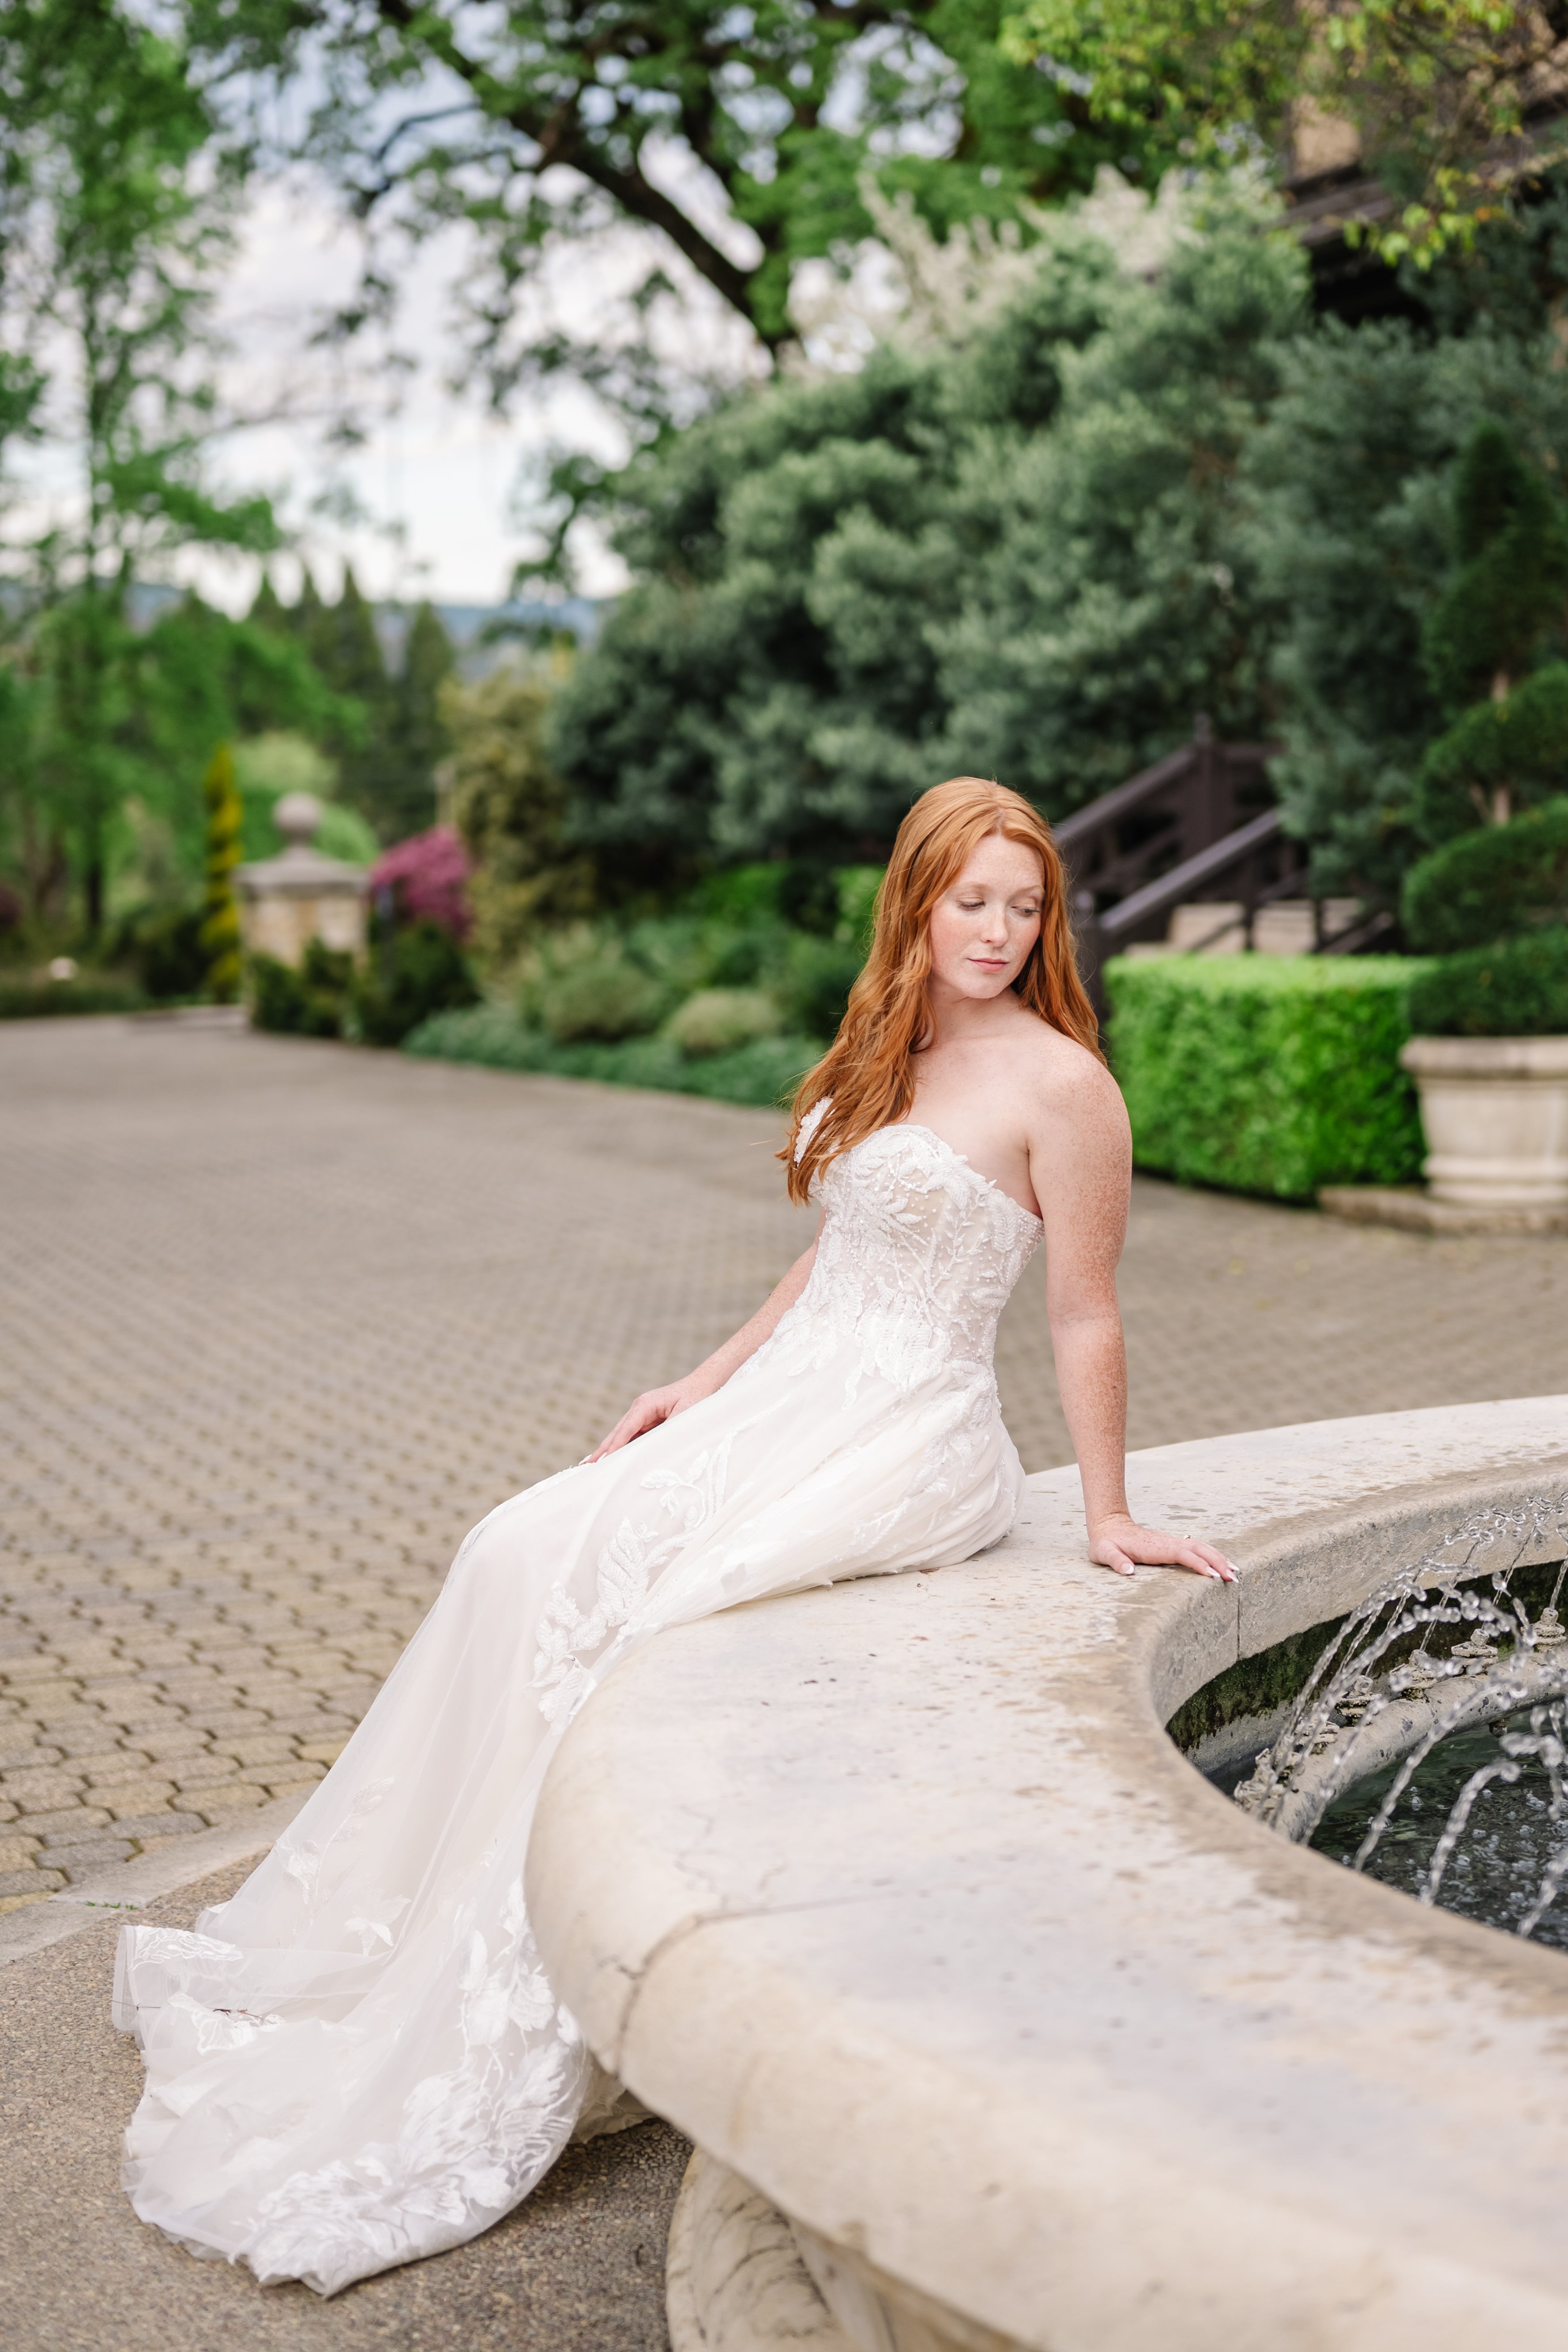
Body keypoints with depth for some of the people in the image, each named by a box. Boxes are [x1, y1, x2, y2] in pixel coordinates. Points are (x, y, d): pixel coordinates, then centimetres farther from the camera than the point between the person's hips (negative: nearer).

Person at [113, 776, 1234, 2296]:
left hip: (914, 1447, -7)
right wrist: (703, 1387, 12)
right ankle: (375, 1938, -2)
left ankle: (521, 2040, -9)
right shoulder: (882, 1054, 13)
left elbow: (1085, 1317, -6)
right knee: (525, 1554, -10)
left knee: (621, 1603, -22)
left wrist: (1108, 1518, -3)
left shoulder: (1057, 1081, -9)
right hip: (792, 1399, 7)